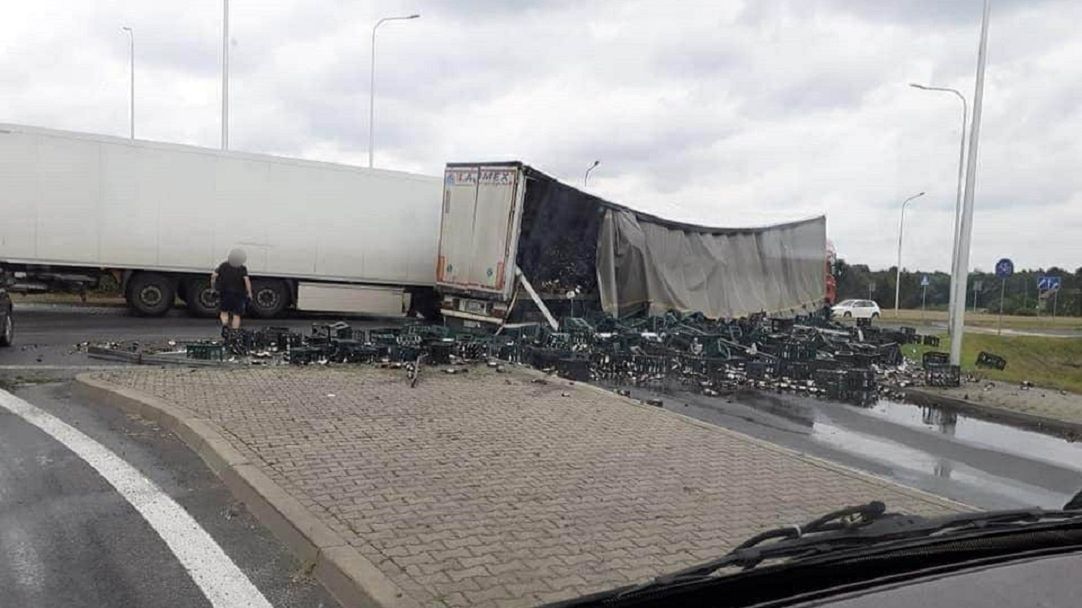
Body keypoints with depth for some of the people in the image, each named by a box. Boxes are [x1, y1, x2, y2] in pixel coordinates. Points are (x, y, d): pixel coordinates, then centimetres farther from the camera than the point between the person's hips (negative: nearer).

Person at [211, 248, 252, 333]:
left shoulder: (223, 265, 0)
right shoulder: (242, 268, -7)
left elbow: (214, 275, -6)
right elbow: (247, 280, -18)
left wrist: (213, 285, 11)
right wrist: (249, 293, -13)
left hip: (225, 292, 1)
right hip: (238, 294, -1)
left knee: (224, 311, 18)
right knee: (236, 315, 7)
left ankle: (224, 324, -10)